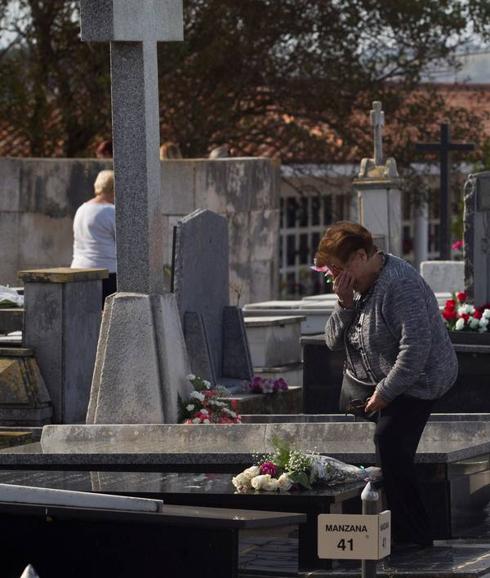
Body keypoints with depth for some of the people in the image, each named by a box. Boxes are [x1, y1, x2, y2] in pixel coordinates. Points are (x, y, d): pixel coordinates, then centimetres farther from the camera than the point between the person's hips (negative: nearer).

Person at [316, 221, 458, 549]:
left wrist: (385, 392, -23)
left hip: (418, 382, -9)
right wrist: (345, 304, -10)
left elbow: (415, 349, -28)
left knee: (391, 448, -18)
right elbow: (334, 341, 7)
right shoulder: (360, 285, 7)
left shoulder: (401, 285, -23)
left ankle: (413, 534, -10)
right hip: (383, 382, 9)